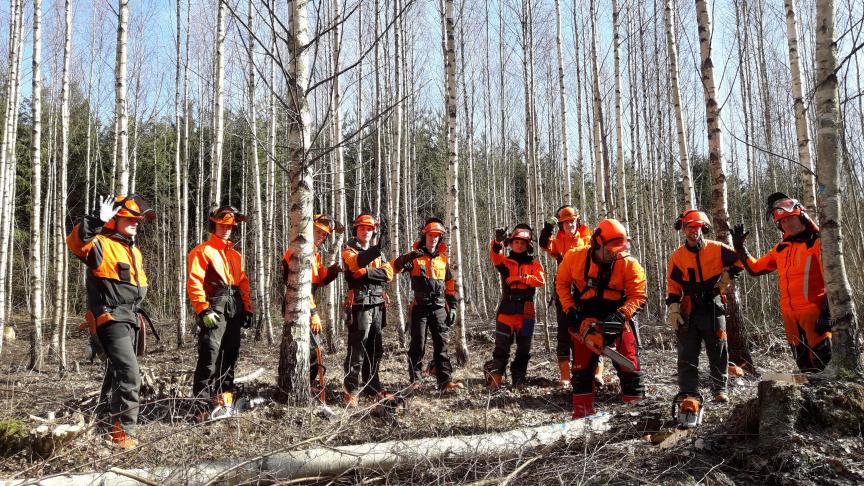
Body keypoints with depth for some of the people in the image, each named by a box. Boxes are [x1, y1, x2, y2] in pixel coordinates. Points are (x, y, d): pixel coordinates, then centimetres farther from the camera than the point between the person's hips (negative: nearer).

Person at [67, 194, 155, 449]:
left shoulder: (134, 250, 18)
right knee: (129, 374, -19)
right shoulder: (101, 244, -9)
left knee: (118, 373, 20)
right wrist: (97, 221, -39)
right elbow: (75, 243, -31)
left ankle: (106, 421, 37)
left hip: (131, 319, 9)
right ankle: (123, 432, -13)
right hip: (111, 319, -9)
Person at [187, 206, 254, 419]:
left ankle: (225, 400, 20)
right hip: (214, 311, -7)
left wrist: (247, 309, 14)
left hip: (234, 312, 7)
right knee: (210, 356, -13)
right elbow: (194, 283, -9)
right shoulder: (202, 251, 0)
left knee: (230, 357, 11)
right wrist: (203, 310, -17)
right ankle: (204, 402, -10)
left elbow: (243, 284, 22)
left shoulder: (235, 255, 23)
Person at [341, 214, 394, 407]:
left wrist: (367, 272, -12)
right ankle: (351, 391, -5)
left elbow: (388, 274, 3)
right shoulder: (349, 249, 1)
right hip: (359, 304, -6)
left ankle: (372, 387, 20)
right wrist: (376, 249, -38)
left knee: (375, 349, 11)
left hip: (377, 304, 6)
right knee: (357, 349, -8)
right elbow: (356, 262, -24)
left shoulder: (377, 251, 19)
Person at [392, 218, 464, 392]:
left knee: (442, 345, 1)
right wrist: (408, 257, -34)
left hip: (439, 307, 3)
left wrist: (452, 306, 10)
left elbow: (450, 285, 17)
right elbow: (394, 267, -16)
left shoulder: (443, 259, 13)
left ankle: (445, 381, 0)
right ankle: (415, 381, 8)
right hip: (420, 307, -3)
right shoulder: (414, 257, 1)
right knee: (417, 346, 2)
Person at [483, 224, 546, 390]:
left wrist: (521, 278, -16)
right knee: (501, 346, -5)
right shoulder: (505, 262, 11)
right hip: (507, 309, -1)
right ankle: (495, 378, 1)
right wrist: (497, 242, -33)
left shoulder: (533, 264, 13)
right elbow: (495, 256, -13)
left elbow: (541, 279, -6)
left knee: (524, 348, 7)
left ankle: (519, 380, 18)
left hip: (526, 311, 1)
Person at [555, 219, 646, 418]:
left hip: (618, 320, -2)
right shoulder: (574, 257, -11)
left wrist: (620, 315, -30)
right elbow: (562, 284, 1)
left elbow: (638, 296, -16)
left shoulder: (629, 264, -16)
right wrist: (570, 310, -8)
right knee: (581, 369, 7)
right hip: (586, 321, 2)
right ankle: (582, 415, 19)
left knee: (629, 367, -2)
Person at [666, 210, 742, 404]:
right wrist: (673, 309, -5)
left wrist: (727, 277, 0)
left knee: (718, 351, 6)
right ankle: (688, 392, 5)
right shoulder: (678, 256, 2)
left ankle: (720, 389, 18)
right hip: (689, 309, 1)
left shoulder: (716, 249, -1)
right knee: (687, 353, 1)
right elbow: (673, 284, 2)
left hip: (713, 306, -1)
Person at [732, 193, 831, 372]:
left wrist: (827, 314, -15)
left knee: (823, 363, -10)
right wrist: (739, 247, 16)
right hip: (790, 315, 7)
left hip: (814, 311, -6)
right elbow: (755, 268, 23)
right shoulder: (781, 249, 16)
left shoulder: (817, 242, -3)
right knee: (804, 365, 13)